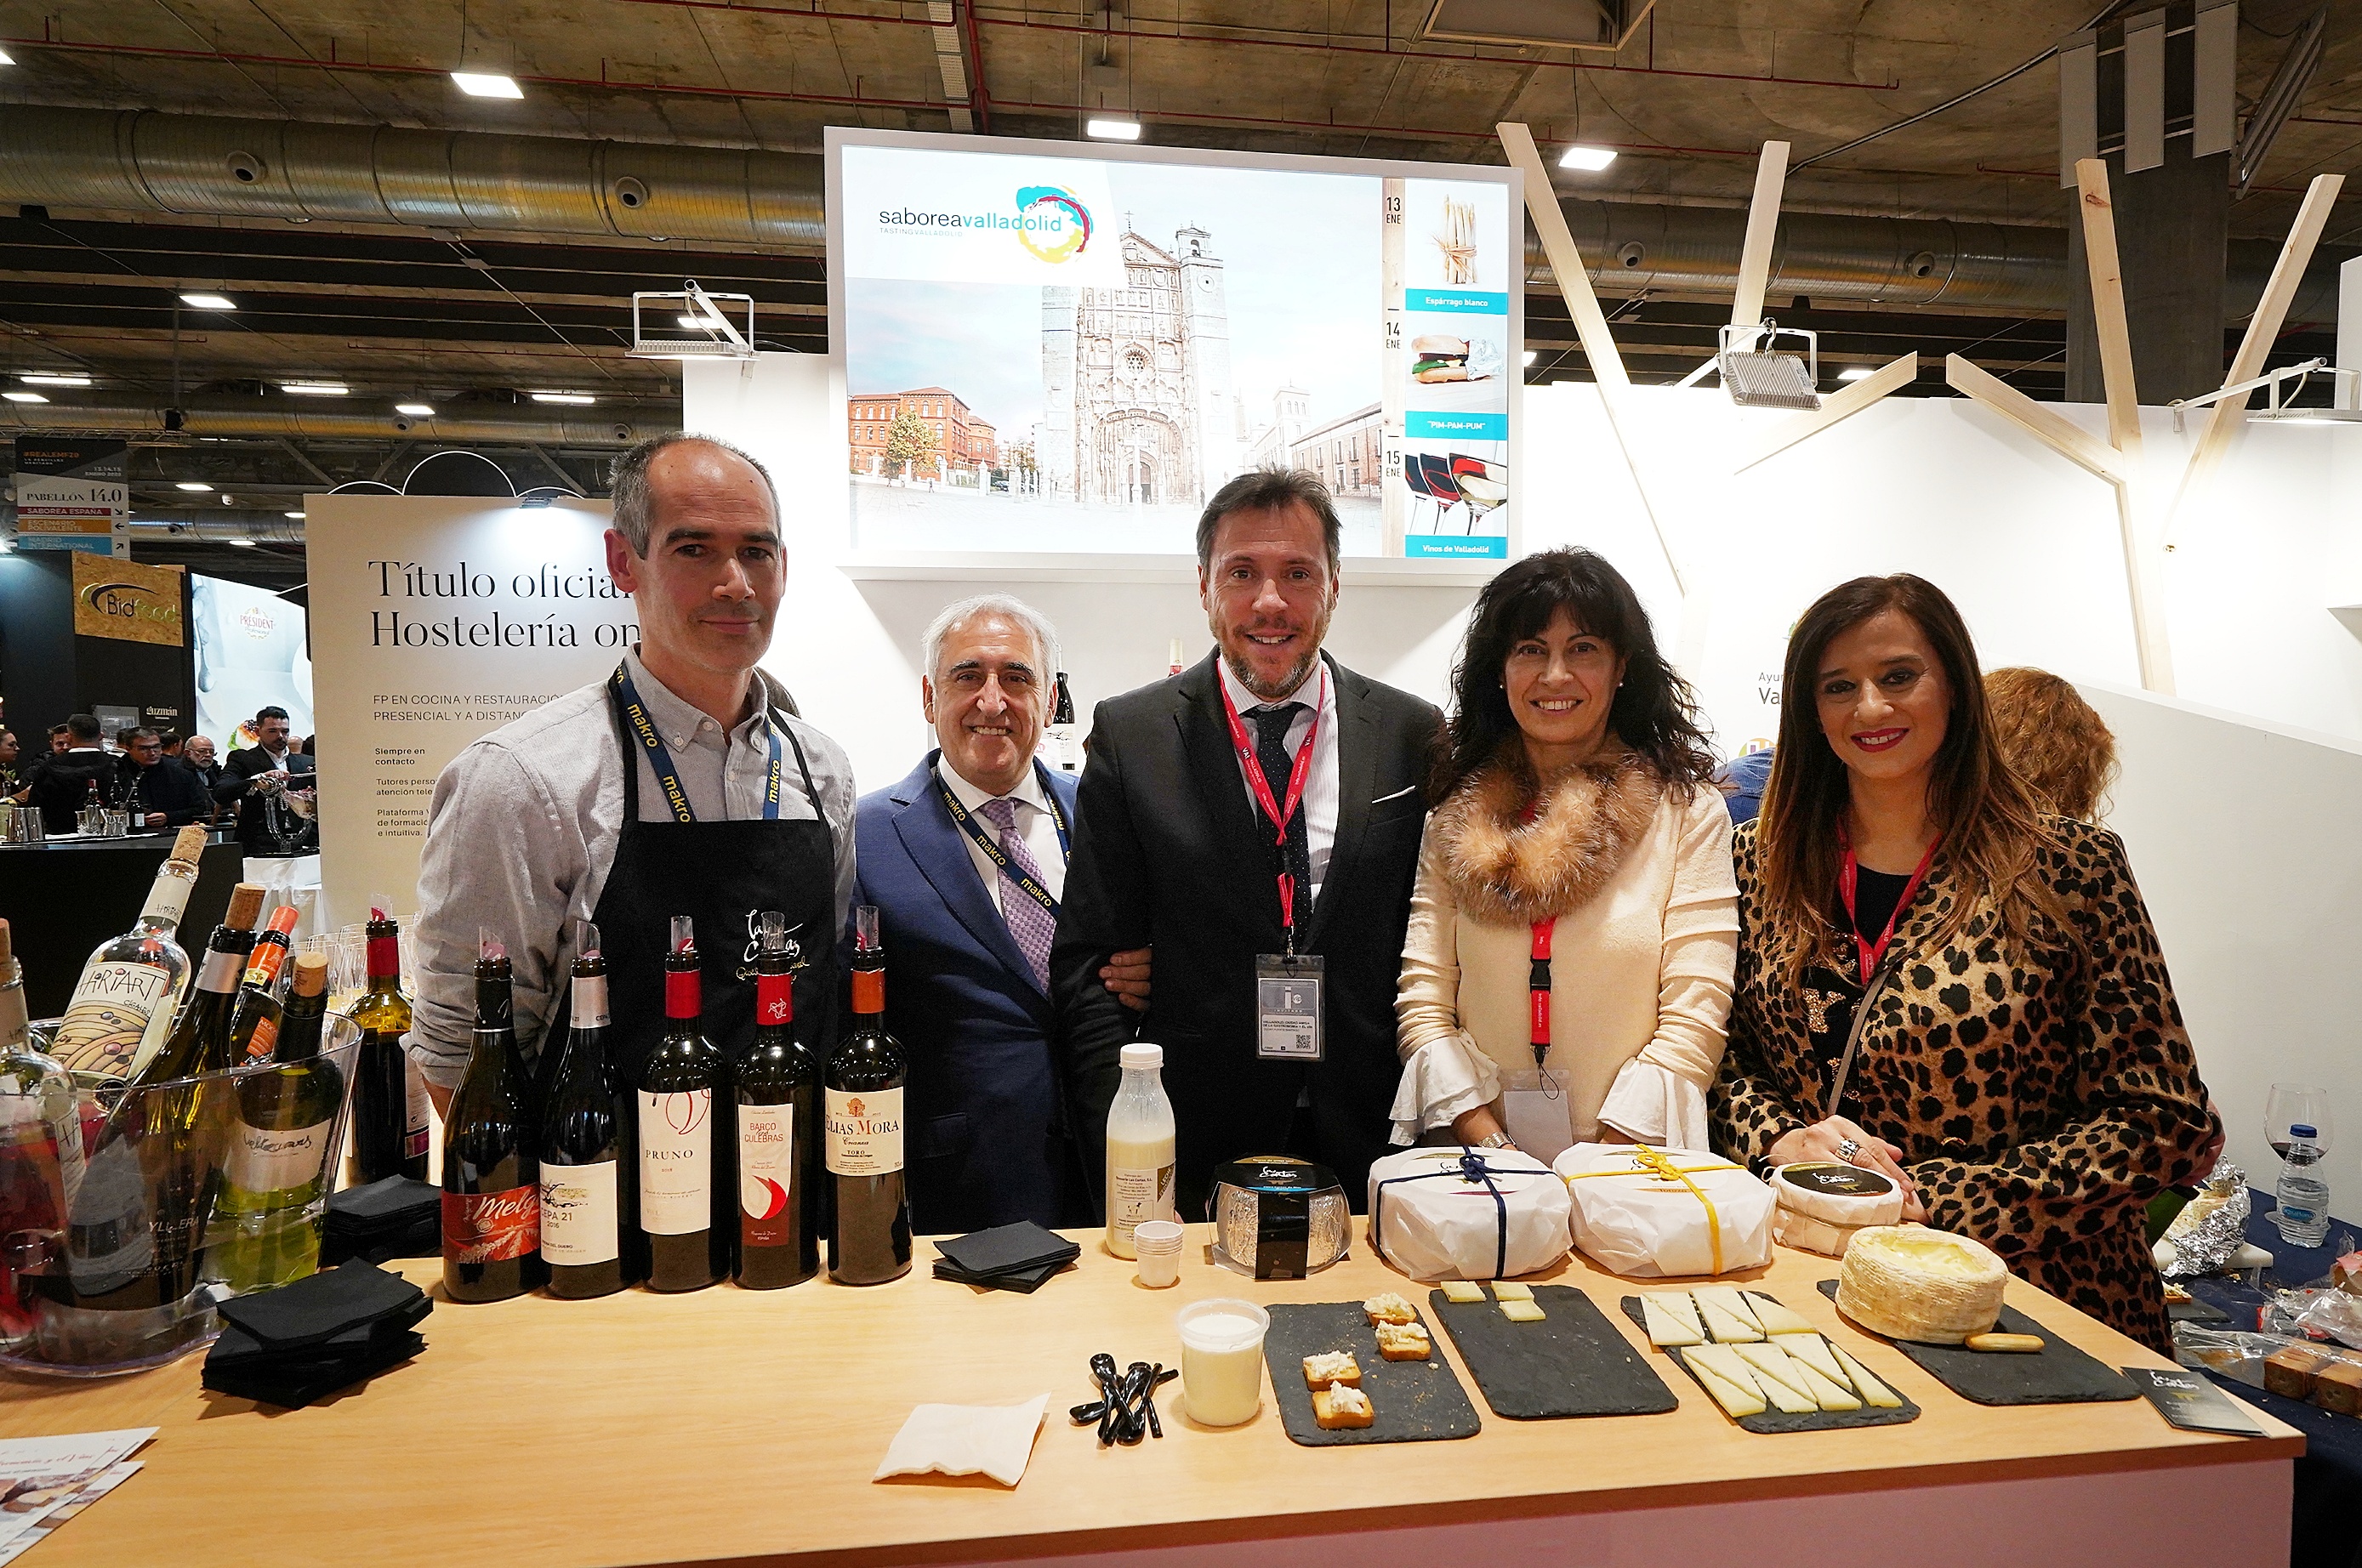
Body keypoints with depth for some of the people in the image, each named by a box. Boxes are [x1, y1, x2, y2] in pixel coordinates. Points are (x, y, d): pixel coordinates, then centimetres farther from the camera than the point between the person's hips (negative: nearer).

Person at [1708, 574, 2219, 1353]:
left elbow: (2165, 1123, -4)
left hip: (2032, 1295, -1)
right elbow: (1723, 1055, 8)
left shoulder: (2069, 868, -3)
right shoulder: (1763, 861, 3)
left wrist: (1928, 1200, -11)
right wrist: (1783, 1139, -11)